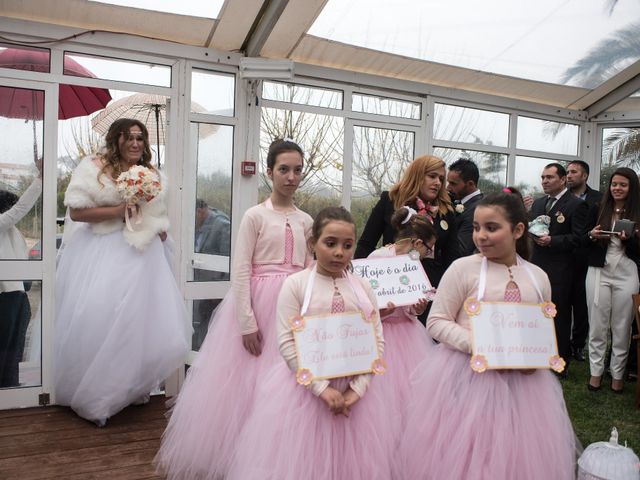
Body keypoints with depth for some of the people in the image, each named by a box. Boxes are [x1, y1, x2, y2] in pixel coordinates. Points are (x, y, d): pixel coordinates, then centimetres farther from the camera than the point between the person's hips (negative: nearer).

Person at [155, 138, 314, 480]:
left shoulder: (305, 221, 9)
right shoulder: (255, 215, -5)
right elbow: (240, 272, -10)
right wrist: (247, 323, -14)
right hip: (259, 305, -4)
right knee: (249, 382, 3)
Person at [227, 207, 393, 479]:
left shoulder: (363, 288, 2)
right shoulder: (296, 284, -8)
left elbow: (377, 341, 0)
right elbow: (287, 343, -13)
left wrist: (357, 388, -10)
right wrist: (322, 387, -17)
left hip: (353, 388, 3)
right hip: (306, 387, -3)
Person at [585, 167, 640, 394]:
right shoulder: (598, 209, 5)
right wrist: (592, 235, -11)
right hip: (599, 272, 1)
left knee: (622, 328, 6)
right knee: (597, 326, 5)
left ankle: (617, 374, 20)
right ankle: (596, 371, 17)